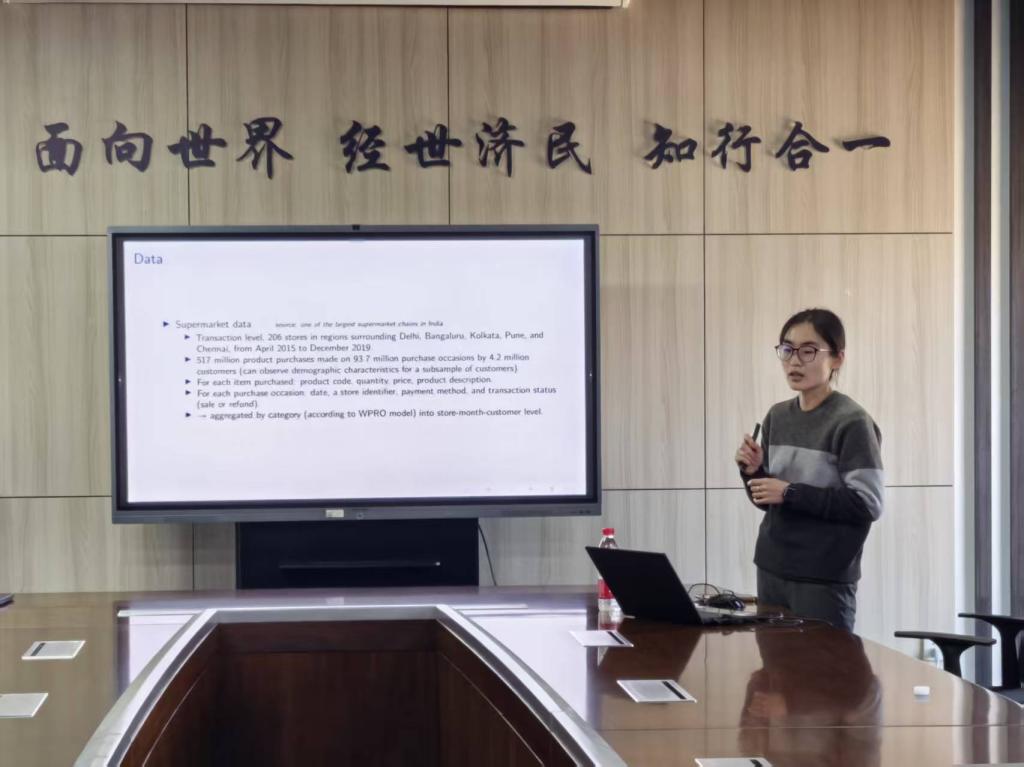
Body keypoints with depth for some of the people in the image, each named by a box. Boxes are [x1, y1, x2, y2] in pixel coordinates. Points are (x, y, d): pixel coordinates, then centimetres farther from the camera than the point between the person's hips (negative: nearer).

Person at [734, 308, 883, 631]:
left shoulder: (851, 422, -10)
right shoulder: (777, 416, 9)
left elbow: (868, 503, -16)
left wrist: (791, 493, -18)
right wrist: (753, 472, -5)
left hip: (824, 579, -6)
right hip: (772, 570, 6)